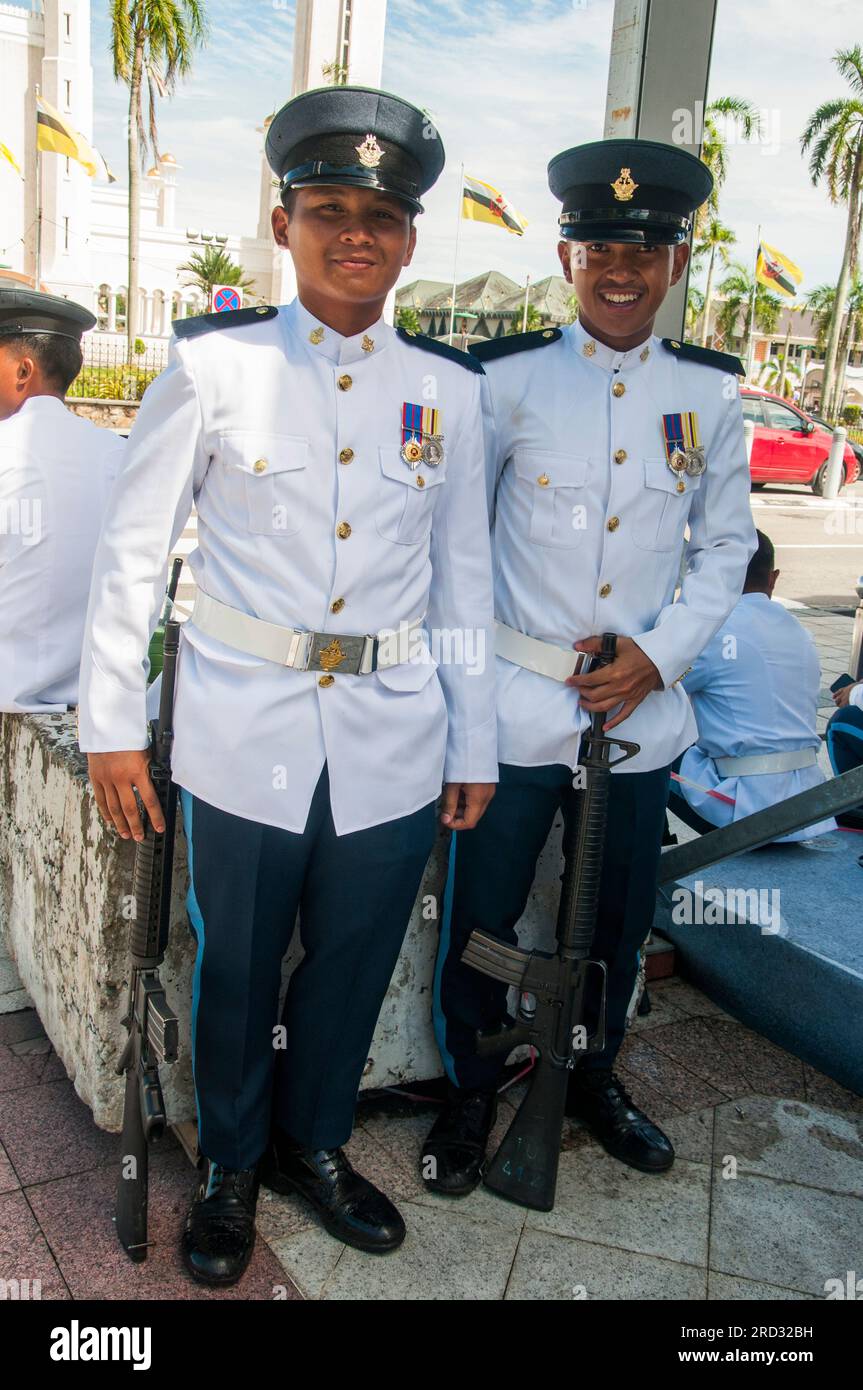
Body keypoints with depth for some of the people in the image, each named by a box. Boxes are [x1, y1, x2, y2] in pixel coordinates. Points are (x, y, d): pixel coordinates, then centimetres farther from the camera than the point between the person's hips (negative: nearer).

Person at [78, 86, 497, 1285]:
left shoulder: (449, 387, 4)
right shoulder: (214, 363, -3)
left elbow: (464, 572, 8)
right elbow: (135, 547, -1)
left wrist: (473, 745, 7)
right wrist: (112, 722, -3)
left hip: (393, 746, 3)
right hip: (246, 736, -2)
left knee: (352, 966, 16)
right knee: (237, 969, 13)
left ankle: (316, 1145, 41)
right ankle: (233, 1164, 38)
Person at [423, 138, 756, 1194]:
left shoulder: (709, 393, 2)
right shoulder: (507, 381, -5)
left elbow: (727, 546, 8)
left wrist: (659, 654, -6)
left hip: (643, 711, 3)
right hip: (517, 707, -2)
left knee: (620, 918, 18)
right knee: (480, 917, 8)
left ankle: (593, 1078, 43)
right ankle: (470, 1094, 33)